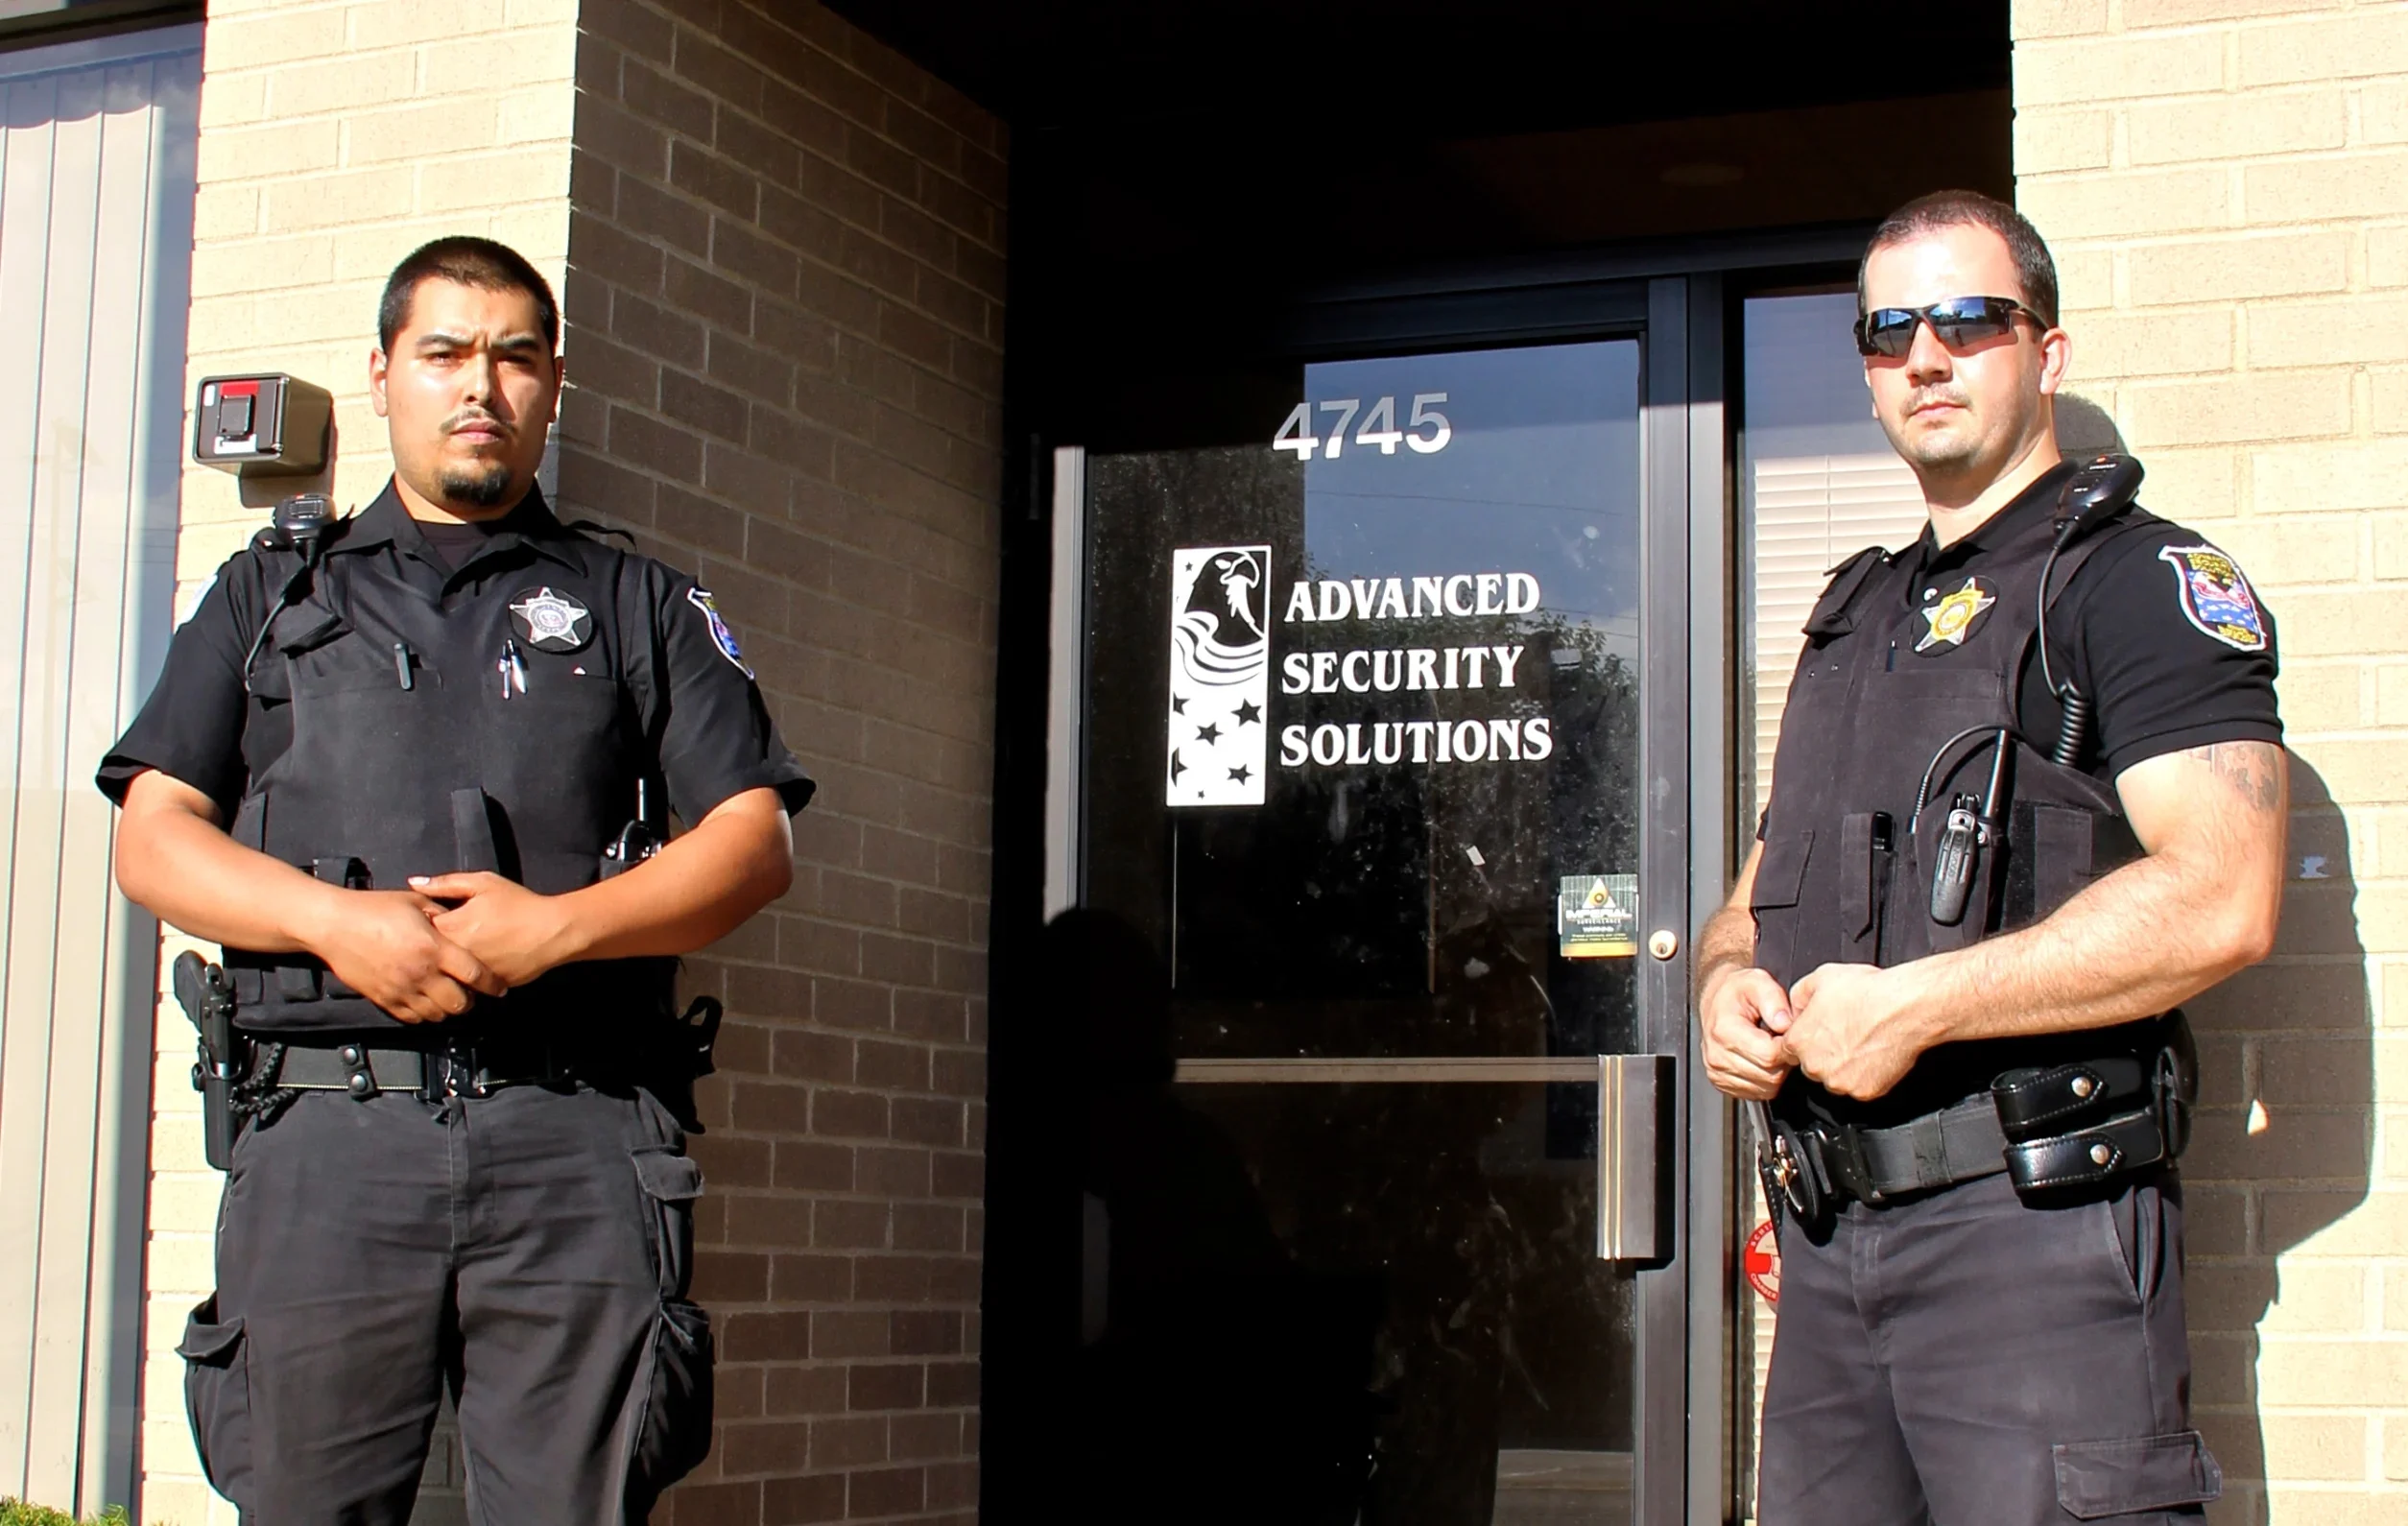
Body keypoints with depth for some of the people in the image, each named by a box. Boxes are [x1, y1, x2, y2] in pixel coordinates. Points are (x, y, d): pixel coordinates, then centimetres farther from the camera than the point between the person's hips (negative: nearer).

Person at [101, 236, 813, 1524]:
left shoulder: (640, 607, 19)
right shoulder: (270, 594, 21)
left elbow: (753, 842, 8)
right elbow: (154, 837, 11)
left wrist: (556, 926, -9)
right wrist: (340, 920, -8)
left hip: (579, 1140, 0)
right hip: (329, 1126, 1)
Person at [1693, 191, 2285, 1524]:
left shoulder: (2142, 580, -3)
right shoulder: (1856, 617, 22)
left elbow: (2221, 900, -17)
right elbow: (1760, 899, 26)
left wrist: (1911, 1006, -17)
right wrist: (1728, 981, 1)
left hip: (2034, 1222, -7)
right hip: (1826, 1238, 7)